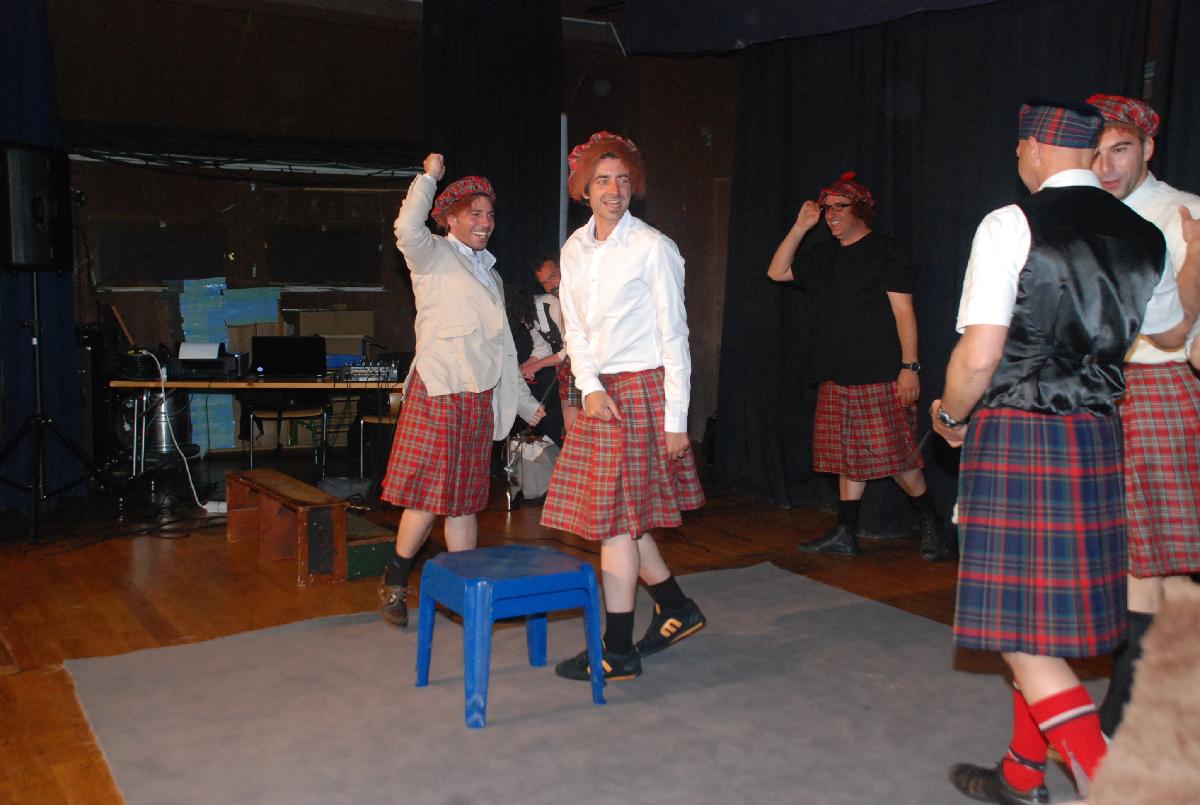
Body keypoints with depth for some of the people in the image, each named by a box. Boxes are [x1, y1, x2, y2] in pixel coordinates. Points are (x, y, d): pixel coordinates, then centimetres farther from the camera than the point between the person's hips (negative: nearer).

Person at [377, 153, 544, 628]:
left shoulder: (491, 275, 25)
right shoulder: (433, 256, 4)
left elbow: (501, 348, 28)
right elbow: (408, 230, -21)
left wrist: (525, 403, 26)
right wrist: (429, 177, -16)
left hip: (480, 400, 7)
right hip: (437, 391, -6)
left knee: (465, 499, 8)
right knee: (428, 495, -6)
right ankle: (395, 582, 10)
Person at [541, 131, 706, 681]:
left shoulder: (653, 248, -7)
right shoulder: (574, 250, 10)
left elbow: (674, 336, -8)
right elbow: (574, 330, 9)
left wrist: (676, 418, -12)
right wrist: (591, 388, -8)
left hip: (643, 389, -6)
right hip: (600, 393, 7)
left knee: (616, 517, -5)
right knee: (617, 515, 11)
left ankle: (618, 651, 4)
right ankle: (678, 609, 29)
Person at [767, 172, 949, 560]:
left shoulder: (886, 252, -5)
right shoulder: (823, 256, 16)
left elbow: (903, 313, -9)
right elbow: (777, 271, 16)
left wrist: (909, 366, -15)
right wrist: (800, 227, 7)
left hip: (881, 379, -7)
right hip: (836, 378, 7)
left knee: (897, 458, -5)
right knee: (848, 458, 11)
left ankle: (931, 528, 11)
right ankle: (845, 534, 18)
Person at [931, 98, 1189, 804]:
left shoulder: (1013, 225, -11)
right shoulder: (1144, 236, 7)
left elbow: (979, 356, -18)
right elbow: (1173, 334, 26)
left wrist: (951, 416, 2)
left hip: (1013, 436, -7)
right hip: (1098, 437, 7)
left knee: (1021, 629, 0)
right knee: (1057, 617, 16)